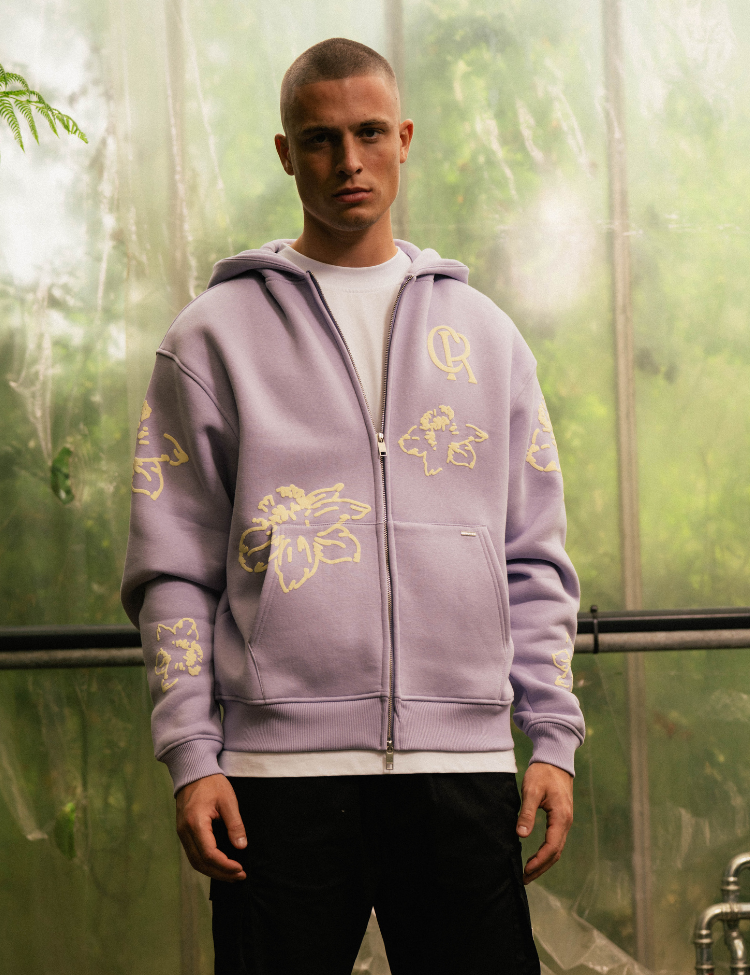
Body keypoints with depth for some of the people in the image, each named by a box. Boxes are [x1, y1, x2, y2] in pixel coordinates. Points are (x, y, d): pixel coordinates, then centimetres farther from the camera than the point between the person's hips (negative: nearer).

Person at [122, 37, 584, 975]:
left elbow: (535, 562, 15)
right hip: (279, 765, -2)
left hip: (463, 760, 2)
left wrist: (553, 739, 6)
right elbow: (172, 566, 4)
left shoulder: (485, 334, 16)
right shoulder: (215, 335, 8)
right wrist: (192, 755, -4)